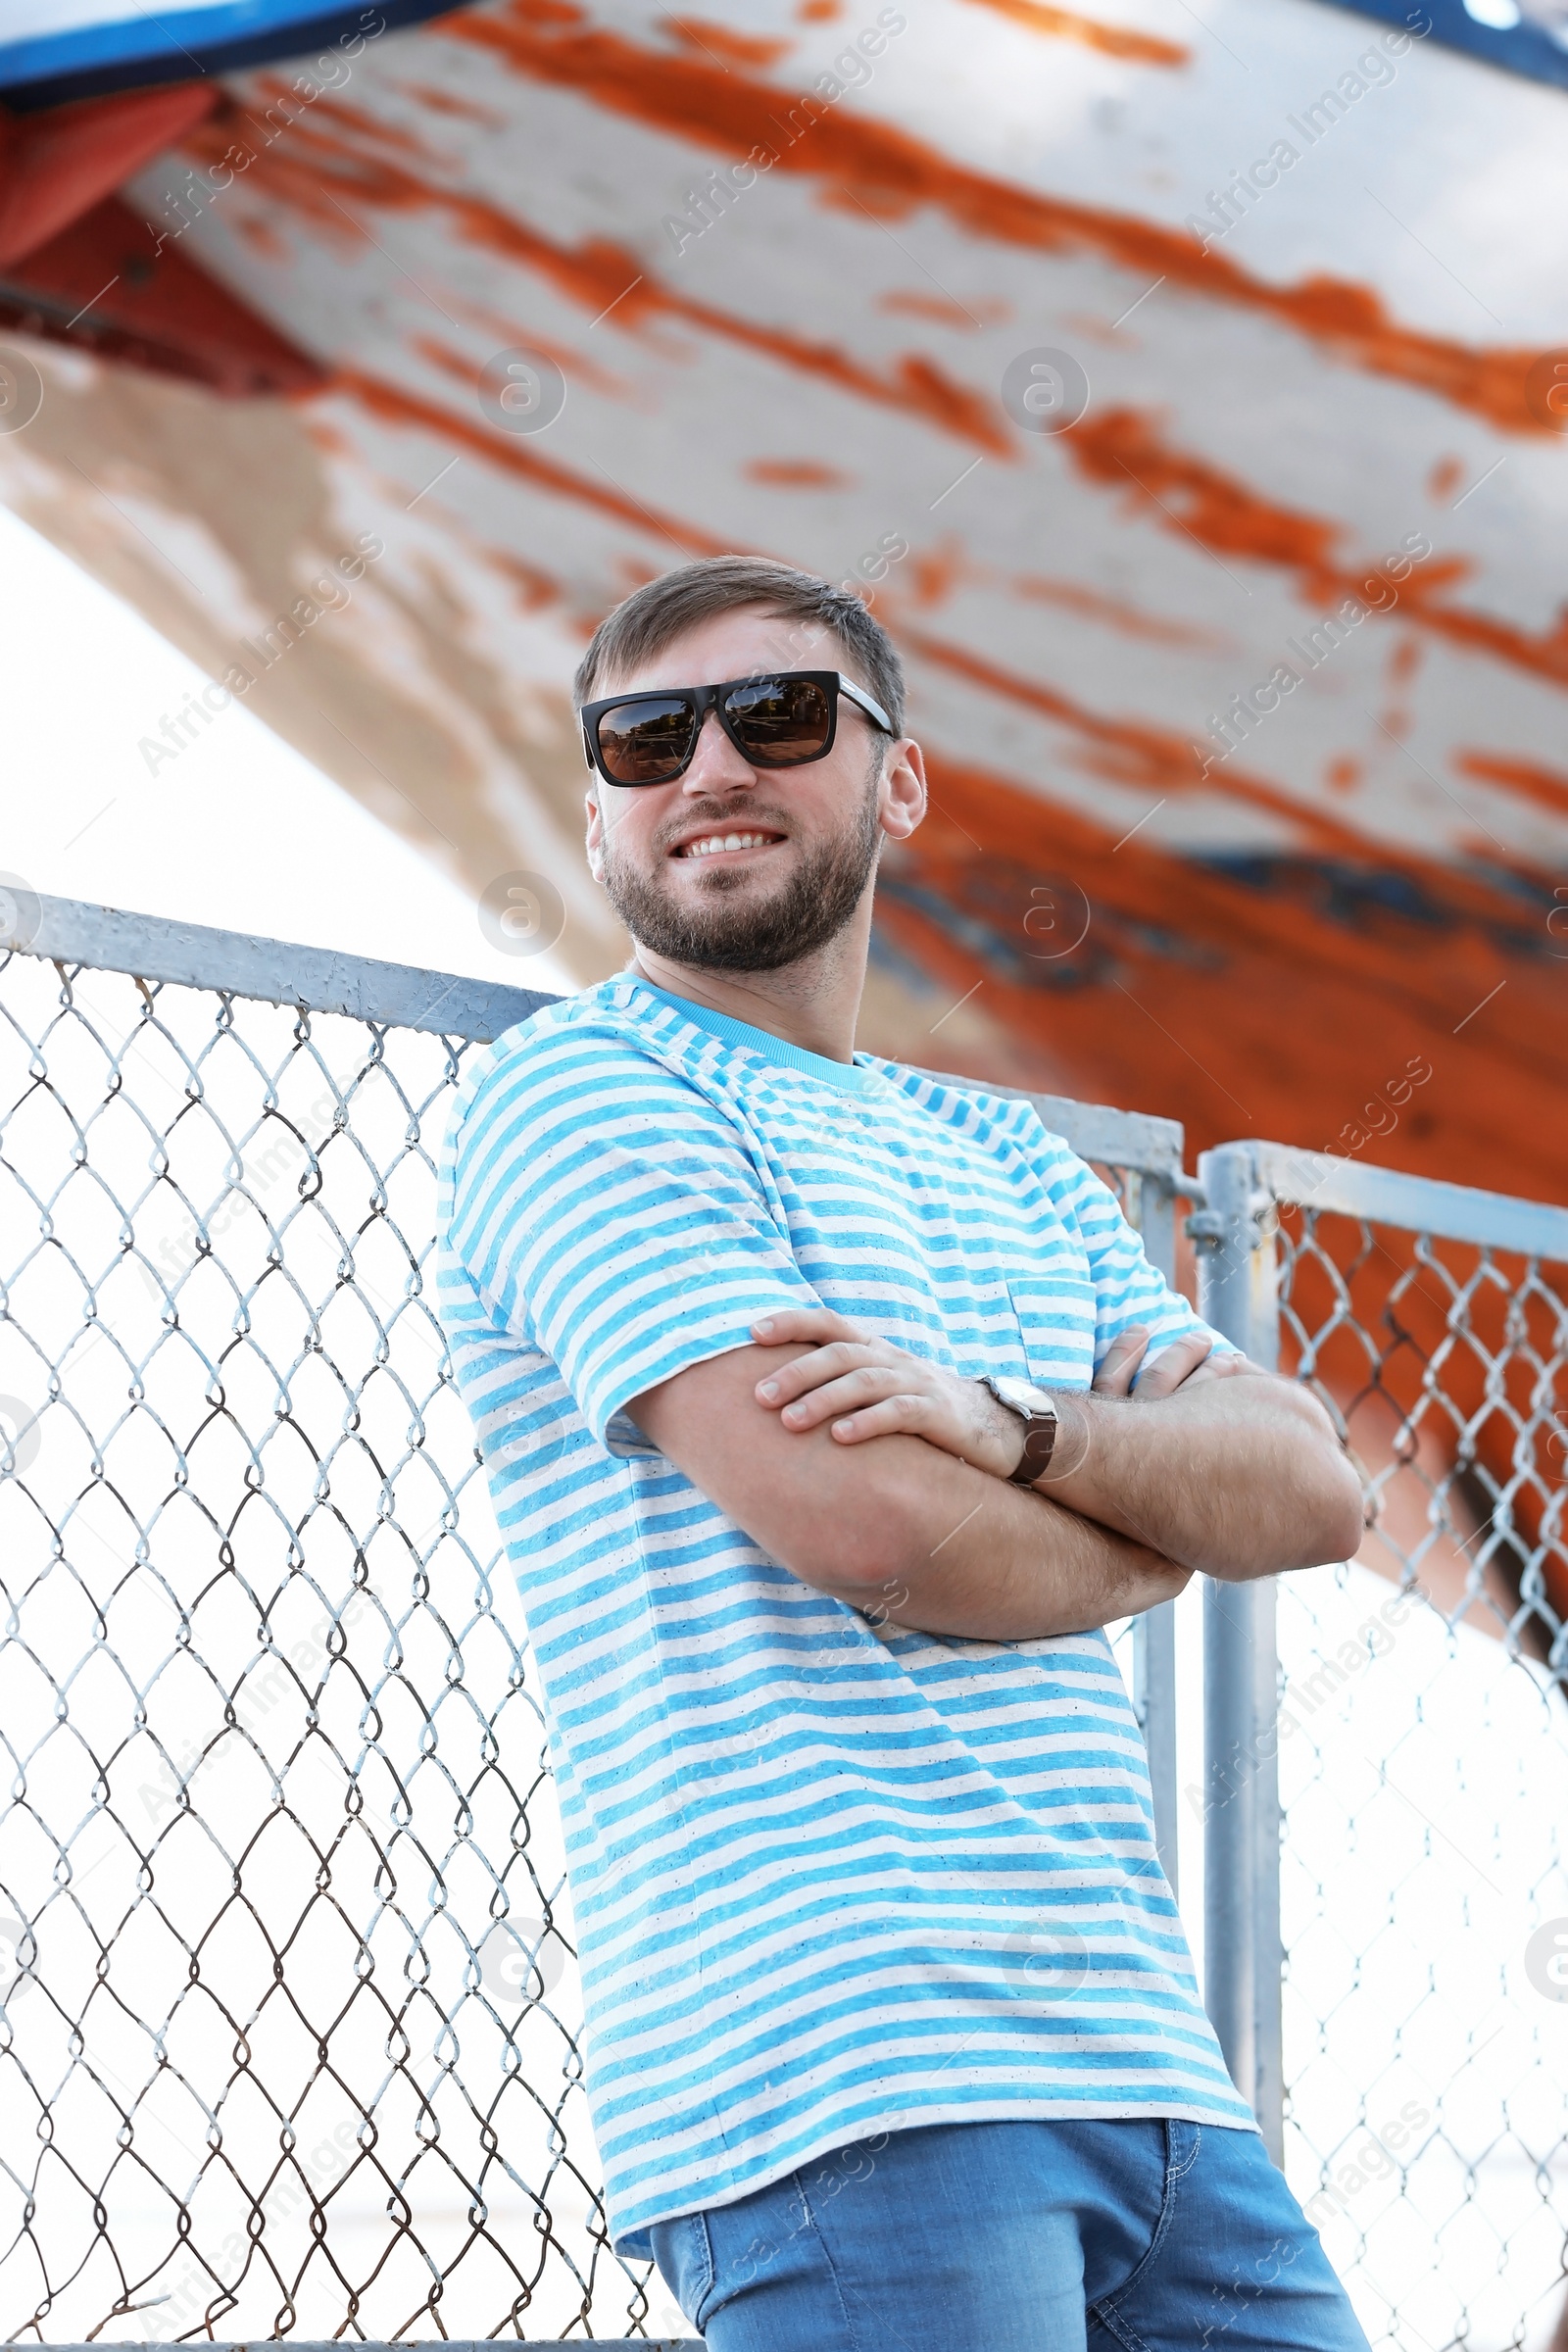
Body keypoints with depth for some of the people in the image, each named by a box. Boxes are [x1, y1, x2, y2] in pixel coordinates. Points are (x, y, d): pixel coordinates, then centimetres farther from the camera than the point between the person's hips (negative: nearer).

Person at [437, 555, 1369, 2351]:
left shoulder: (1009, 1161, 20)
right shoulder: (573, 1090, -3)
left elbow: (1311, 1491, 8)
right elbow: (868, 1525, -14)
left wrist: (1015, 1425, -11)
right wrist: (1157, 1511, 6)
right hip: (842, 2078, -7)